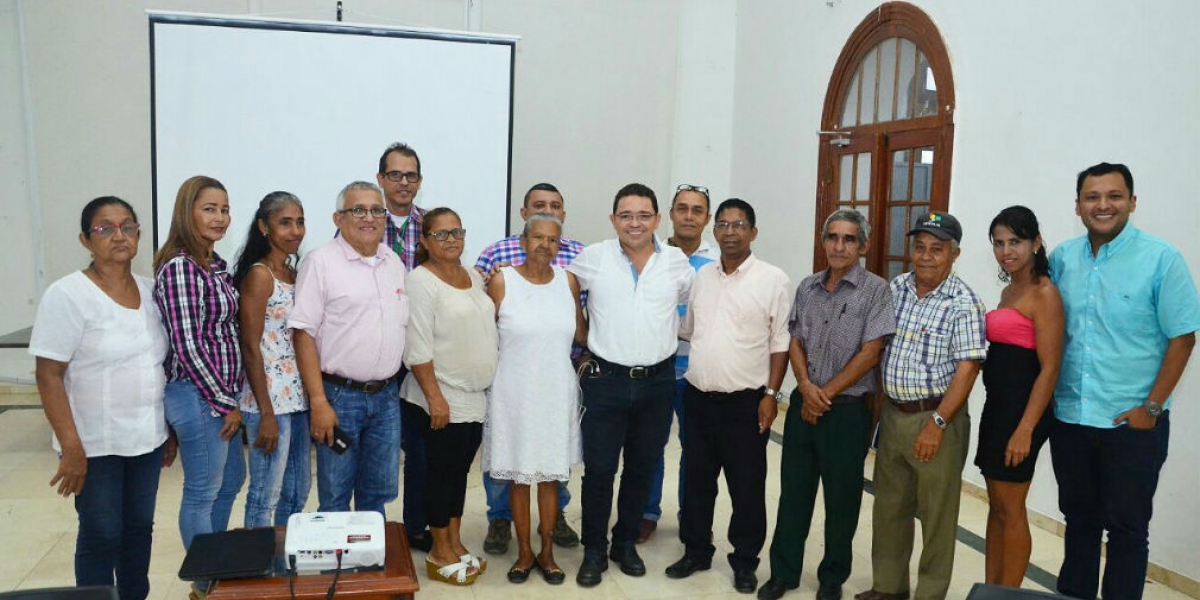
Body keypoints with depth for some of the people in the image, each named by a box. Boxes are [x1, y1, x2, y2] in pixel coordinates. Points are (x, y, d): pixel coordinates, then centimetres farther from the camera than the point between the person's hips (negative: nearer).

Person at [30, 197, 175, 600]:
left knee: (140, 528, 15)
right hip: (96, 444, -5)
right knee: (102, 535, 6)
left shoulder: (149, 291, 5)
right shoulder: (67, 295, -12)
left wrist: (172, 429, 12)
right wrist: (71, 447, -18)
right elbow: (49, 376, -14)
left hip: (147, 437, 5)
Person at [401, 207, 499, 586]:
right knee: (442, 473, 3)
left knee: (460, 471, 15)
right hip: (444, 398, -7)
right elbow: (417, 348, -18)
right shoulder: (421, 281, -13)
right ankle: (440, 554, 17)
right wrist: (435, 397, -20)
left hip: (475, 396, 7)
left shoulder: (474, 277, 10)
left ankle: (455, 544, 26)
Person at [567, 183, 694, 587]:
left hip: (657, 382, 2)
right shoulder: (593, 258, -4)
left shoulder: (677, 262, 1)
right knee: (599, 468, 3)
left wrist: (680, 334, 8)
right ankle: (594, 550, 20)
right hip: (605, 380, -2)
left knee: (642, 467, 13)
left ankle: (626, 543, 31)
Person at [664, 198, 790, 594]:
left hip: (746, 401, -4)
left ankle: (745, 561, 24)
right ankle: (696, 550, 31)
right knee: (697, 480, 14)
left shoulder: (772, 279, -6)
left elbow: (781, 342, -6)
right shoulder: (701, 276, 8)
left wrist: (771, 393, -10)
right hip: (698, 397, 4)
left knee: (747, 486, 7)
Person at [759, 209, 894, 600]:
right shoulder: (807, 287, 7)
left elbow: (869, 354, -12)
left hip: (848, 409, -4)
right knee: (793, 492, 11)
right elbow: (795, 342, 9)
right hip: (803, 404, 4)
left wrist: (827, 393, -10)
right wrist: (806, 387, -7)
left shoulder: (876, 290, -8)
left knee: (841, 500, 8)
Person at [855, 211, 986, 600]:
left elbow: (966, 369, -15)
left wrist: (937, 423, -21)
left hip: (936, 417, -6)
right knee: (889, 506, 15)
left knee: (936, 513, 5)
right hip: (892, 414, 6)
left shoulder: (963, 304, -12)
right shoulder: (895, 288, 6)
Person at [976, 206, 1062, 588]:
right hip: (997, 403, 9)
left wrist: (1025, 429, -21)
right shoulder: (1008, 290, 13)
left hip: (1021, 406, -9)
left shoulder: (1043, 293, -13)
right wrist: (999, 413, 13)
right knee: (996, 505, 15)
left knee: (1011, 509, 2)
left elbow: (1049, 368, -17)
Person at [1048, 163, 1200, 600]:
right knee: (1078, 519, 18)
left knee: (1126, 527, 8)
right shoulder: (1061, 258, 3)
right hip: (1069, 417, 4)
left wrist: (1152, 407, -11)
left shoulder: (1160, 259, -9)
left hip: (1132, 423, -4)